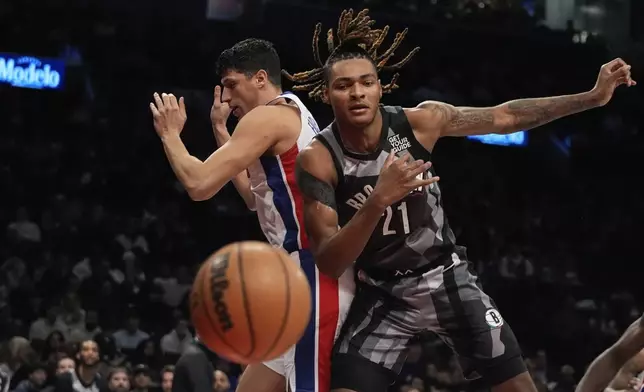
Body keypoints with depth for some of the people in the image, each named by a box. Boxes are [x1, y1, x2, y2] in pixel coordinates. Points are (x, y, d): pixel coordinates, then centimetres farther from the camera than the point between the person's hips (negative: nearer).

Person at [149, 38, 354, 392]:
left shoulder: (269, 116, -9)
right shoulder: (292, 119, 22)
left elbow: (199, 184, -16)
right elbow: (255, 195, 34)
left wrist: (170, 133, 2)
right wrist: (220, 130, 31)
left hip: (311, 278, -11)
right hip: (302, 275, 11)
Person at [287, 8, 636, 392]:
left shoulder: (420, 121, -14)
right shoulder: (318, 160, -20)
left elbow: (504, 118, 0)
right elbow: (329, 264, -26)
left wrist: (593, 97, -4)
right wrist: (377, 201, -42)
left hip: (448, 279, 2)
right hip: (384, 294, -2)